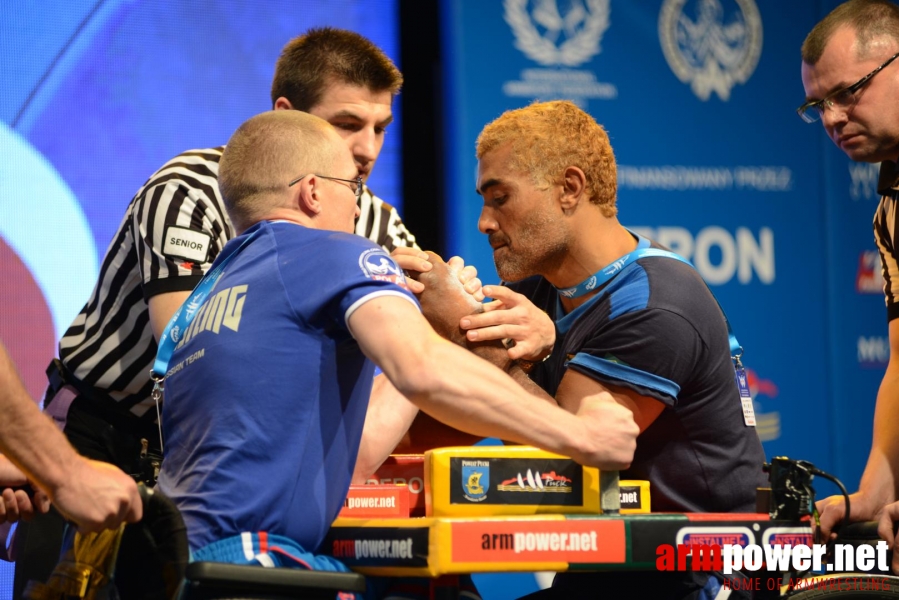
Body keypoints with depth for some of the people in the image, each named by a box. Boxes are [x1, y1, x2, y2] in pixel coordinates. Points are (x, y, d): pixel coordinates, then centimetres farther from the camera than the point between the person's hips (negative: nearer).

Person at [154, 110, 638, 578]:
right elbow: (425, 371, -18)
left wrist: (442, 316, 37)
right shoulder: (333, 254, 2)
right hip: (245, 552, -9)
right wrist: (578, 435, -8)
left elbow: (354, 452, 24)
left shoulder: (211, 299, 26)